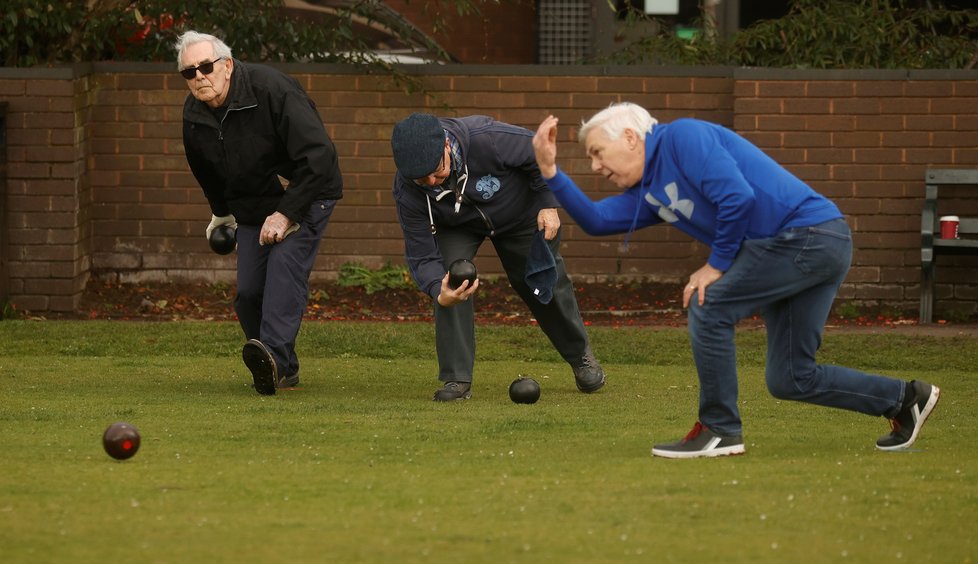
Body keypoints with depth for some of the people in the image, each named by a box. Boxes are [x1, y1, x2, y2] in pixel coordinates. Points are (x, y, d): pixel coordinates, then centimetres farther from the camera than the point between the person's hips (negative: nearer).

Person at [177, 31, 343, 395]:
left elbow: (318, 154, -30)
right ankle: (284, 369, 12)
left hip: (304, 195, -7)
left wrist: (287, 213, -30)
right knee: (248, 291, -4)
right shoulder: (193, 115, -5)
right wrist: (221, 212, 27)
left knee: (285, 264, -28)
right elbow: (206, 171, 19)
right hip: (252, 206, 7)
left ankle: (273, 355, -43)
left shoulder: (272, 89, -26)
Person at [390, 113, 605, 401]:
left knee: (546, 284, 12)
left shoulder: (488, 138, -45)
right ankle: (456, 379, -14)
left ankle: (580, 354, 41)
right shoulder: (407, 192, -36)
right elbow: (422, 256, -31)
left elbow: (540, 153, -25)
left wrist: (549, 204, -25)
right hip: (457, 225, 0)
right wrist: (439, 292, -50)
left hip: (522, 212, 0)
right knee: (450, 275, -25)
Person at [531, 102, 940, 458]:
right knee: (788, 381, 10)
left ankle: (720, 431, -3)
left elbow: (737, 196, -18)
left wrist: (718, 264, -9)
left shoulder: (682, 137, -8)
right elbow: (596, 220, 12)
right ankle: (905, 399, 20)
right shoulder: (649, 193, 20)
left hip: (810, 232, -10)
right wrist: (551, 170, 8)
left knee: (708, 308, -11)